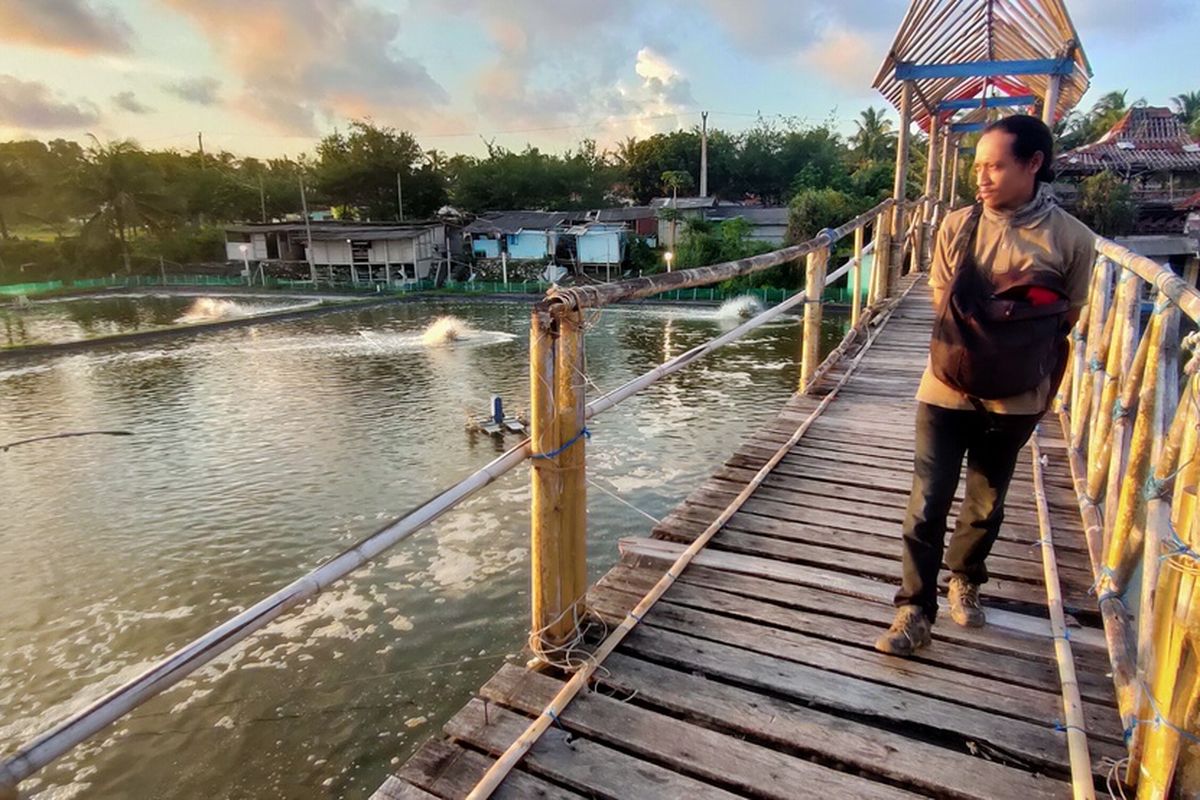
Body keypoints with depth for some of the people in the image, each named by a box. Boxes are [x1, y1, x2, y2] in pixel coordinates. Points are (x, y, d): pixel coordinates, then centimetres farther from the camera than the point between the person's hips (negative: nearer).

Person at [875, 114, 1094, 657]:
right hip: (948, 390, 0)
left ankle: (964, 579, 42)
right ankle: (915, 611, 11)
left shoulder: (1071, 238, -6)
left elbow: (1065, 320, 2)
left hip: (1015, 398, 1)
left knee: (987, 504, 16)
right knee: (928, 504, -2)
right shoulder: (957, 226, -4)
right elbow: (941, 306, 2)